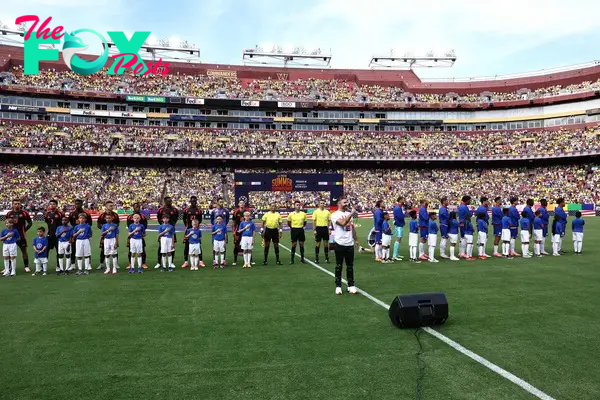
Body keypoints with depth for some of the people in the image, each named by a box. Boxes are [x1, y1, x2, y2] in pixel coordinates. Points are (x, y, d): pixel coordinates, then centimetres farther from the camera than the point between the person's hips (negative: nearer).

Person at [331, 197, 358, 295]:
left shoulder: (349, 214, 13)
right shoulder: (335, 215, -8)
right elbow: (343, 223, -25)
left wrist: (355, 239, 14)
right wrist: (351, 213, -22)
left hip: (350, 243, 6)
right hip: (340, 244, -5)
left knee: (350, 266, 9)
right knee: (339, 266, 4)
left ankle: (351, 286, 16)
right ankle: (338, 286, 12)